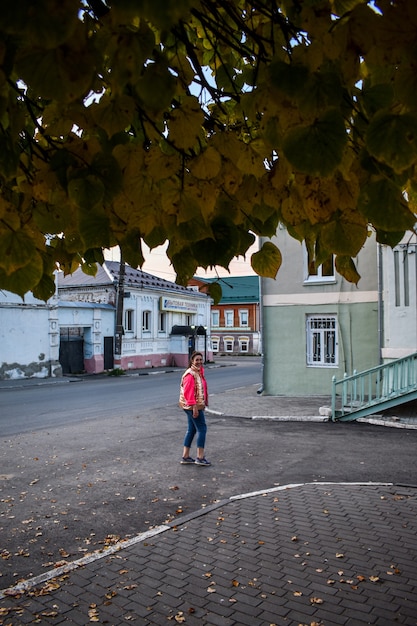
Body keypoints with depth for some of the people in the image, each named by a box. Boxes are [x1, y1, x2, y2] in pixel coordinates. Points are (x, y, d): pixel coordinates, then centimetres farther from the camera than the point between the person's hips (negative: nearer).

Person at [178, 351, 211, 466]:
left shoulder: (199, 372, 12)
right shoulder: (190, 374, -19)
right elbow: (188, 392, -23)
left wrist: (203, 404, 20)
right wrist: (194, 407, -25)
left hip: (197, 405, 10)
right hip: (193, 406, -10)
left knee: (192, 429, 13)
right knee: (202, 429, -5)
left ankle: (185, 457, 20)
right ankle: (200, 458, 1)